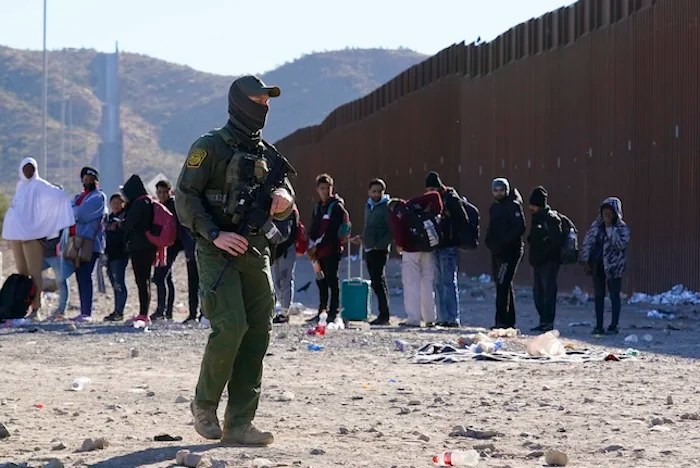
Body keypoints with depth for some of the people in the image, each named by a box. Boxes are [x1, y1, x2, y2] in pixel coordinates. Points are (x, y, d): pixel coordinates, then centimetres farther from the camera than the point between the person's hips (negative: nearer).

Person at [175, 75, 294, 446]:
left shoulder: (266, 153, 16)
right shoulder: (211, 147, -4)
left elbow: (284, 201, 21)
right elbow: (185, 197, -9)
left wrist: (284, 200, -4)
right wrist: (215, 234, -19)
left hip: (256, 252, 7)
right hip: (218, 252, -7)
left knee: (257, 335, 0)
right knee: (230, 328, -18)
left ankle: (239, 424, 3)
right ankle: (204, 404, 4)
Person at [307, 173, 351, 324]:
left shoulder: (337, 206, -5)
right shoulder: (318, 207, 19)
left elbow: (331, 231, -12)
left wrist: (317, 245, -12)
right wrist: (311, 246, 3)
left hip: (331, 249, -7)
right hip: (317, 251, 7)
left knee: (331, 280, -8)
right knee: (321, 282, 10)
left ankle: (333, 312, -7)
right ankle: (322, 311, 17)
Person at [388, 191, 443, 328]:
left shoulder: (394, 216, 0)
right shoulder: (414, 204, 10)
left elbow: (397, 230, -18)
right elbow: (434, 196, 0)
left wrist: (400, 245, -3)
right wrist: (436, 213, 1)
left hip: (411, 250, -4)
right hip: (428, 249, 4)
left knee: (411, 284, 1)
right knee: (427, 282, 11)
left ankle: (413, 319, -6)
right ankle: (430, 319, 11)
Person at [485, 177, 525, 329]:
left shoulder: (514, 206, -8)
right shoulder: (494, 207, 17)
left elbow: (519, 228, -17)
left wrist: (504, 243, -19)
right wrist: (490, 242, 11)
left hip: (510, 252, -9)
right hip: (497, 252, 9)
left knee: (503, 285, -15)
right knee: (504, 286, 13)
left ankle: (502, 321, -18)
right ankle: (509, 321, 20)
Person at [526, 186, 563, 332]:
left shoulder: (551, 218, -12)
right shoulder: (536, 217, 16)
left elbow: (557, 240, -19)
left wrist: (544, 253, -16)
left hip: (549, 261, -9)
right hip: (538, 261, 9)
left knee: (548, 290, -8)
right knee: (538, 291, 11)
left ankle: (548, 322, -6)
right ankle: (543, 321, 19)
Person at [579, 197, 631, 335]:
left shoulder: (622, 228, -6)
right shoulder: (596, 225, 7)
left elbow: (620, 244, -22)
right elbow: (587, 242, 8)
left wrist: (609, 227, -21)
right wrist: (585, 260, -1)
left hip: (613, 267, -5)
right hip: (597, 266, 5)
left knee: (614, 296, 1)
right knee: (599, 295, 9)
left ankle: (614, 326, 7)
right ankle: (599, 326, 15)